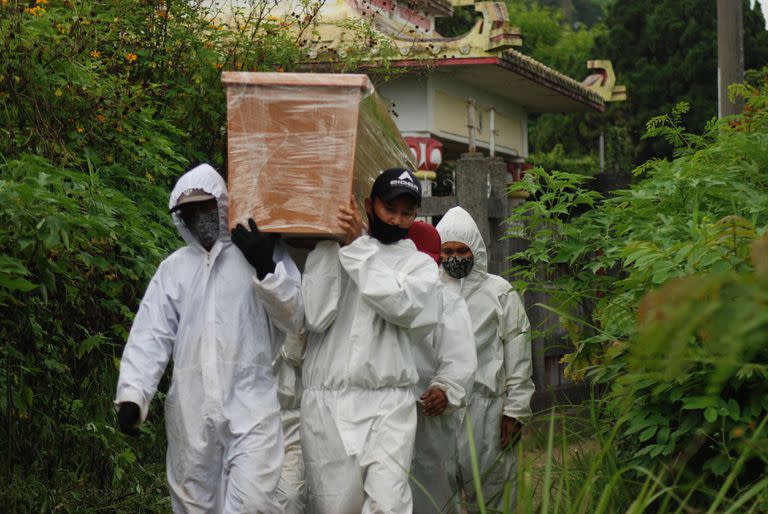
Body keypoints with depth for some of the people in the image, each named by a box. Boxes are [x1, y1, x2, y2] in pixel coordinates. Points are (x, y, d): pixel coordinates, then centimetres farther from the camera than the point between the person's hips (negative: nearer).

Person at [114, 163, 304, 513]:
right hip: (191, 410, 3)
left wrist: (266, 268, -13)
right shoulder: (174, 267, 13)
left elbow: (294, 319, 1)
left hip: (251, 405, -3)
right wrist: (132, 395, -7)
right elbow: (149, 334, 6)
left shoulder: (267, 253, 7)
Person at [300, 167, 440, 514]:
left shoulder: (420, 264, 12)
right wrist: (328, 242, -4)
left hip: (387, 406, 0)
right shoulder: (329, 254, 9)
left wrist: (358, 246, -7)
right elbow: (316, 316, -6)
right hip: (325, 405, 0)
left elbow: (402, 305, -9)